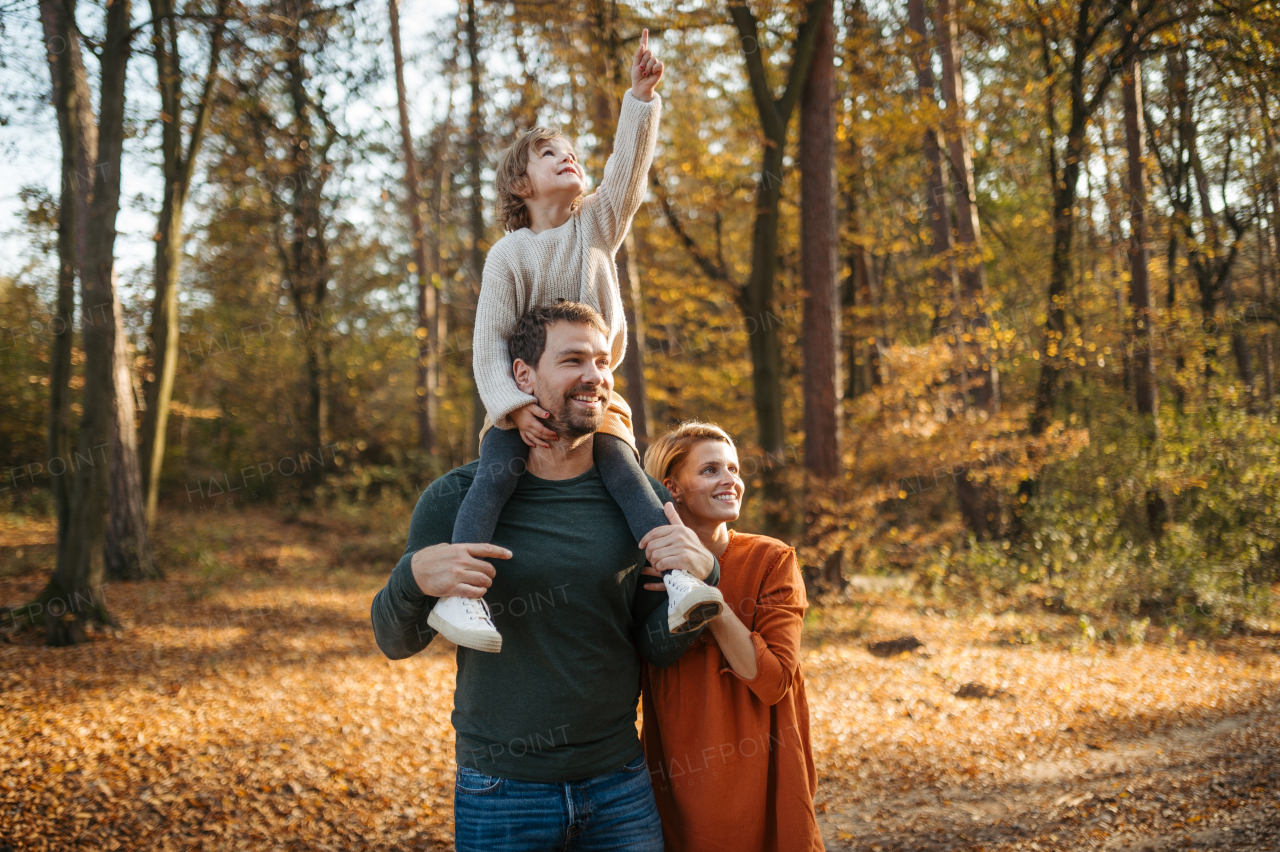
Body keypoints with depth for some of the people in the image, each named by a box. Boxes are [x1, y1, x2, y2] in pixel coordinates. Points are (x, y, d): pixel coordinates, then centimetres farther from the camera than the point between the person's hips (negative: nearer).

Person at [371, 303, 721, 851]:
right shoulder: (458, 498, -7)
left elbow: (658, 651, 2)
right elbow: (396, 643, -1)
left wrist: (699, 578, -16)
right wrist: (413, 577, -22)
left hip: (619, 787, 2)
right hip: (500, 794, -2)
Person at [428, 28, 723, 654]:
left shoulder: (597, 225, 8)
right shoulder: (508, 254, -2)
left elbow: (630, 166, -7)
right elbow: (489, 341, -9)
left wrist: (642, 96, -19)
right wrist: (514, 408, -23)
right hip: (525, 402, -2)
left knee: (624, 468, -25)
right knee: (497, 472, -30)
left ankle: (681, 580, -38)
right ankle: (460, 592, -38)